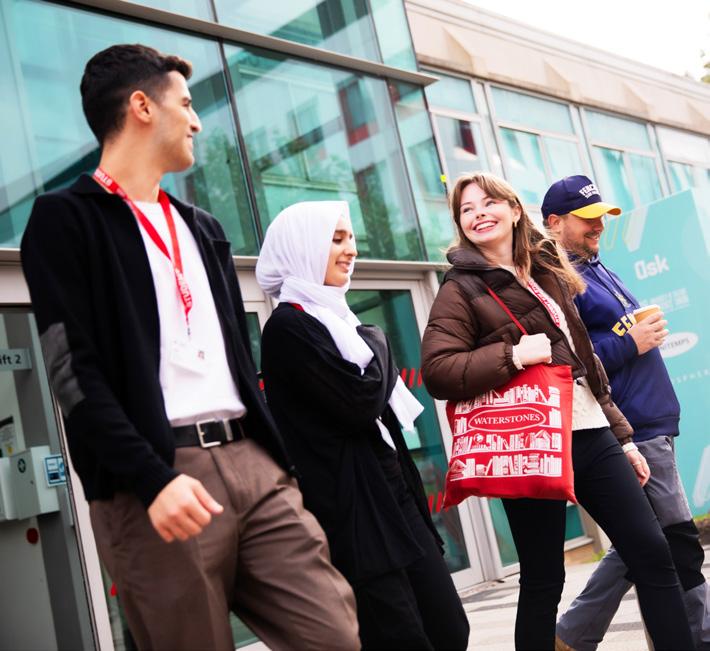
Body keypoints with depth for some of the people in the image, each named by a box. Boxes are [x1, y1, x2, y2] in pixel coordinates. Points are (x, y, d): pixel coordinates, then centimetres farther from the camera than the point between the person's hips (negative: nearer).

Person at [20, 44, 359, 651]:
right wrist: (153, 479, -18)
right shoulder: (64, 218, 2)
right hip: (156, 478, -6)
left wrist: (275, 456, 15)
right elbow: (75, 372, -9)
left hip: (252, 462, 6)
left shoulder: (202, 227, 23)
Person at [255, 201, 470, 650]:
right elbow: (360, 403, -18)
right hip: (352, 511, -8)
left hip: (393, 496, 9)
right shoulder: (289, 326, -11)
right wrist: (378, 345, -1)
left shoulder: (337, 318, 17)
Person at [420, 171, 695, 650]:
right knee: (543, 580, 0)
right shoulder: (462, 289, -1)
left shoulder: (547, 272, 17)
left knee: (653, 552, 6)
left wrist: (622, 435, 19)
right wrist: (512, 356, -21)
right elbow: (437, 371, -13)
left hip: (591, 435, 6)